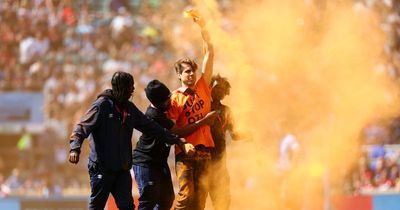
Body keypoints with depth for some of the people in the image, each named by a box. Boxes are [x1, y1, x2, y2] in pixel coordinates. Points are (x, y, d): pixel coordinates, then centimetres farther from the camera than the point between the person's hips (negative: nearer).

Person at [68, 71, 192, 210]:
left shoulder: (129, 108, 12)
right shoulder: (102, 105, -9)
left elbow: (151, 128, 16)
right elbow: (82, 128, -15)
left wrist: (177, 141, 14)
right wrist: (75, 149, -32)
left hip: (122, 168, 6)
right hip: (102, 167, -6)